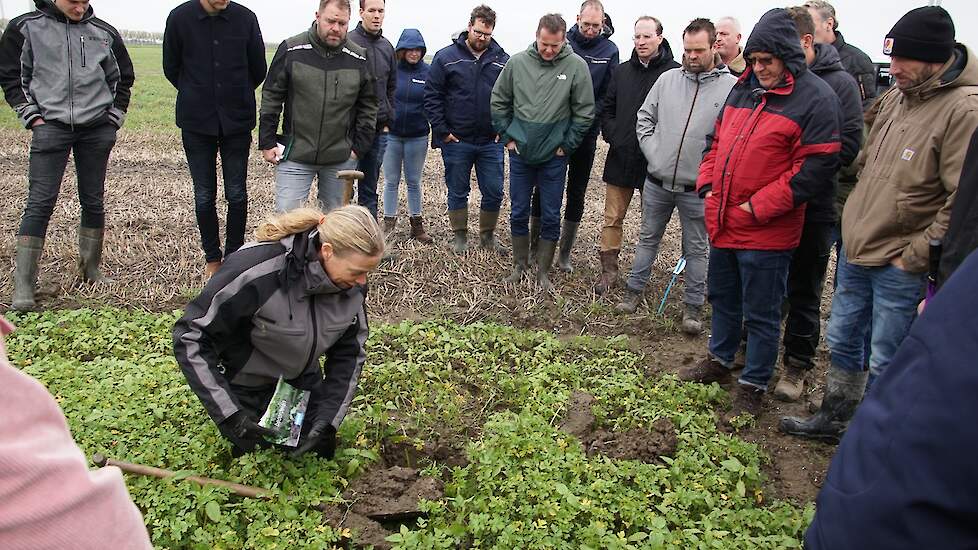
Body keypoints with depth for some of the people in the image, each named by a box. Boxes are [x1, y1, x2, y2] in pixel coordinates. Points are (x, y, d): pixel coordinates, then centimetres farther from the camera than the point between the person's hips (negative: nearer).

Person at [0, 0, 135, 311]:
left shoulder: (104, 33, 6)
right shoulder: (26, 28, 1)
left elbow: (123, 78, 16)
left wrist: (113, 119, 8)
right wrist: (32, 118, -3)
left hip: (97, 130, 2)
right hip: (51, 128, -2)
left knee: (93, 201, 8)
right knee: (40, 203, -7)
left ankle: (91, 271, 22)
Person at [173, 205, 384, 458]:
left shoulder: (352, 285, -21)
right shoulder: (256, 270, -38)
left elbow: (349, 352, -7)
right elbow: (190, 337, -28)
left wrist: (329, 417, -16)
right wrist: (228, 414, -31)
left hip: (303, 381, 4)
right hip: (246, 387, -4)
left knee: (322, 455, 13)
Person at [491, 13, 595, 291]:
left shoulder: (577, 66, -9)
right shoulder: (517, 62, -4)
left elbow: (584, 112, -4)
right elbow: (499, 101, 7)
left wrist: (566, 146, -5)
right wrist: (507, 137, 2)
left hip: (554, 157, -1)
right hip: (520, 154, 2)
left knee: (551, 217, 5)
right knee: (519, 213, 10)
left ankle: (543, 272, 19)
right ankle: (520, 265, 26)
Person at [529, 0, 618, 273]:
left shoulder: (609, 51, 0)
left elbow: (607, 96, 0)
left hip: (585, 132, 1)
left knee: (577, 193, 7)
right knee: (543, 189, 4)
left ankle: (564, 254, 18)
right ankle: (533, 247, 16)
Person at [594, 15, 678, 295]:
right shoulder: (621, 71, 8)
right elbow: (607, 110, 14)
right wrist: (613, 137, -1)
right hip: (620, 157, 4)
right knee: (612, 218, 7)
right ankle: (609, 271, 17)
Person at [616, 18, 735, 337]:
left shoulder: (732, 87, -7)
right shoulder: (668, 79, 4)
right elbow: (645, 118, 12)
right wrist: (653, 153, 0)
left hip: (696, 189, -3)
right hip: (657, 182, 3)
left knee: (696, 249, 9)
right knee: (648, 239, 17)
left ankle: (694, 307, 21)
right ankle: (634, 291, 32)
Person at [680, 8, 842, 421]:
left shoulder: (815, 98, -12)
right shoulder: (744, 89, 10)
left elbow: (815, 168, -17)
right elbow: (717, 142, 20)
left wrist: (758, 207, -18)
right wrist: (708, 186, 5)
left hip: (766, 232, -7)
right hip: (724, 223, 7)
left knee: (761, 314, 5)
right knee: (723, 298, 23)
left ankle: (753, 387, 21)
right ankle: (720, 361, 42)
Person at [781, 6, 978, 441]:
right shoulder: (895, 98, 6)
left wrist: (916, 256, -16)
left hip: (900, 267, -8)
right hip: (856, 249, 8)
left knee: (886, 364, 5)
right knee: (843, 340, 20)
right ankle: (832, 420, 38)